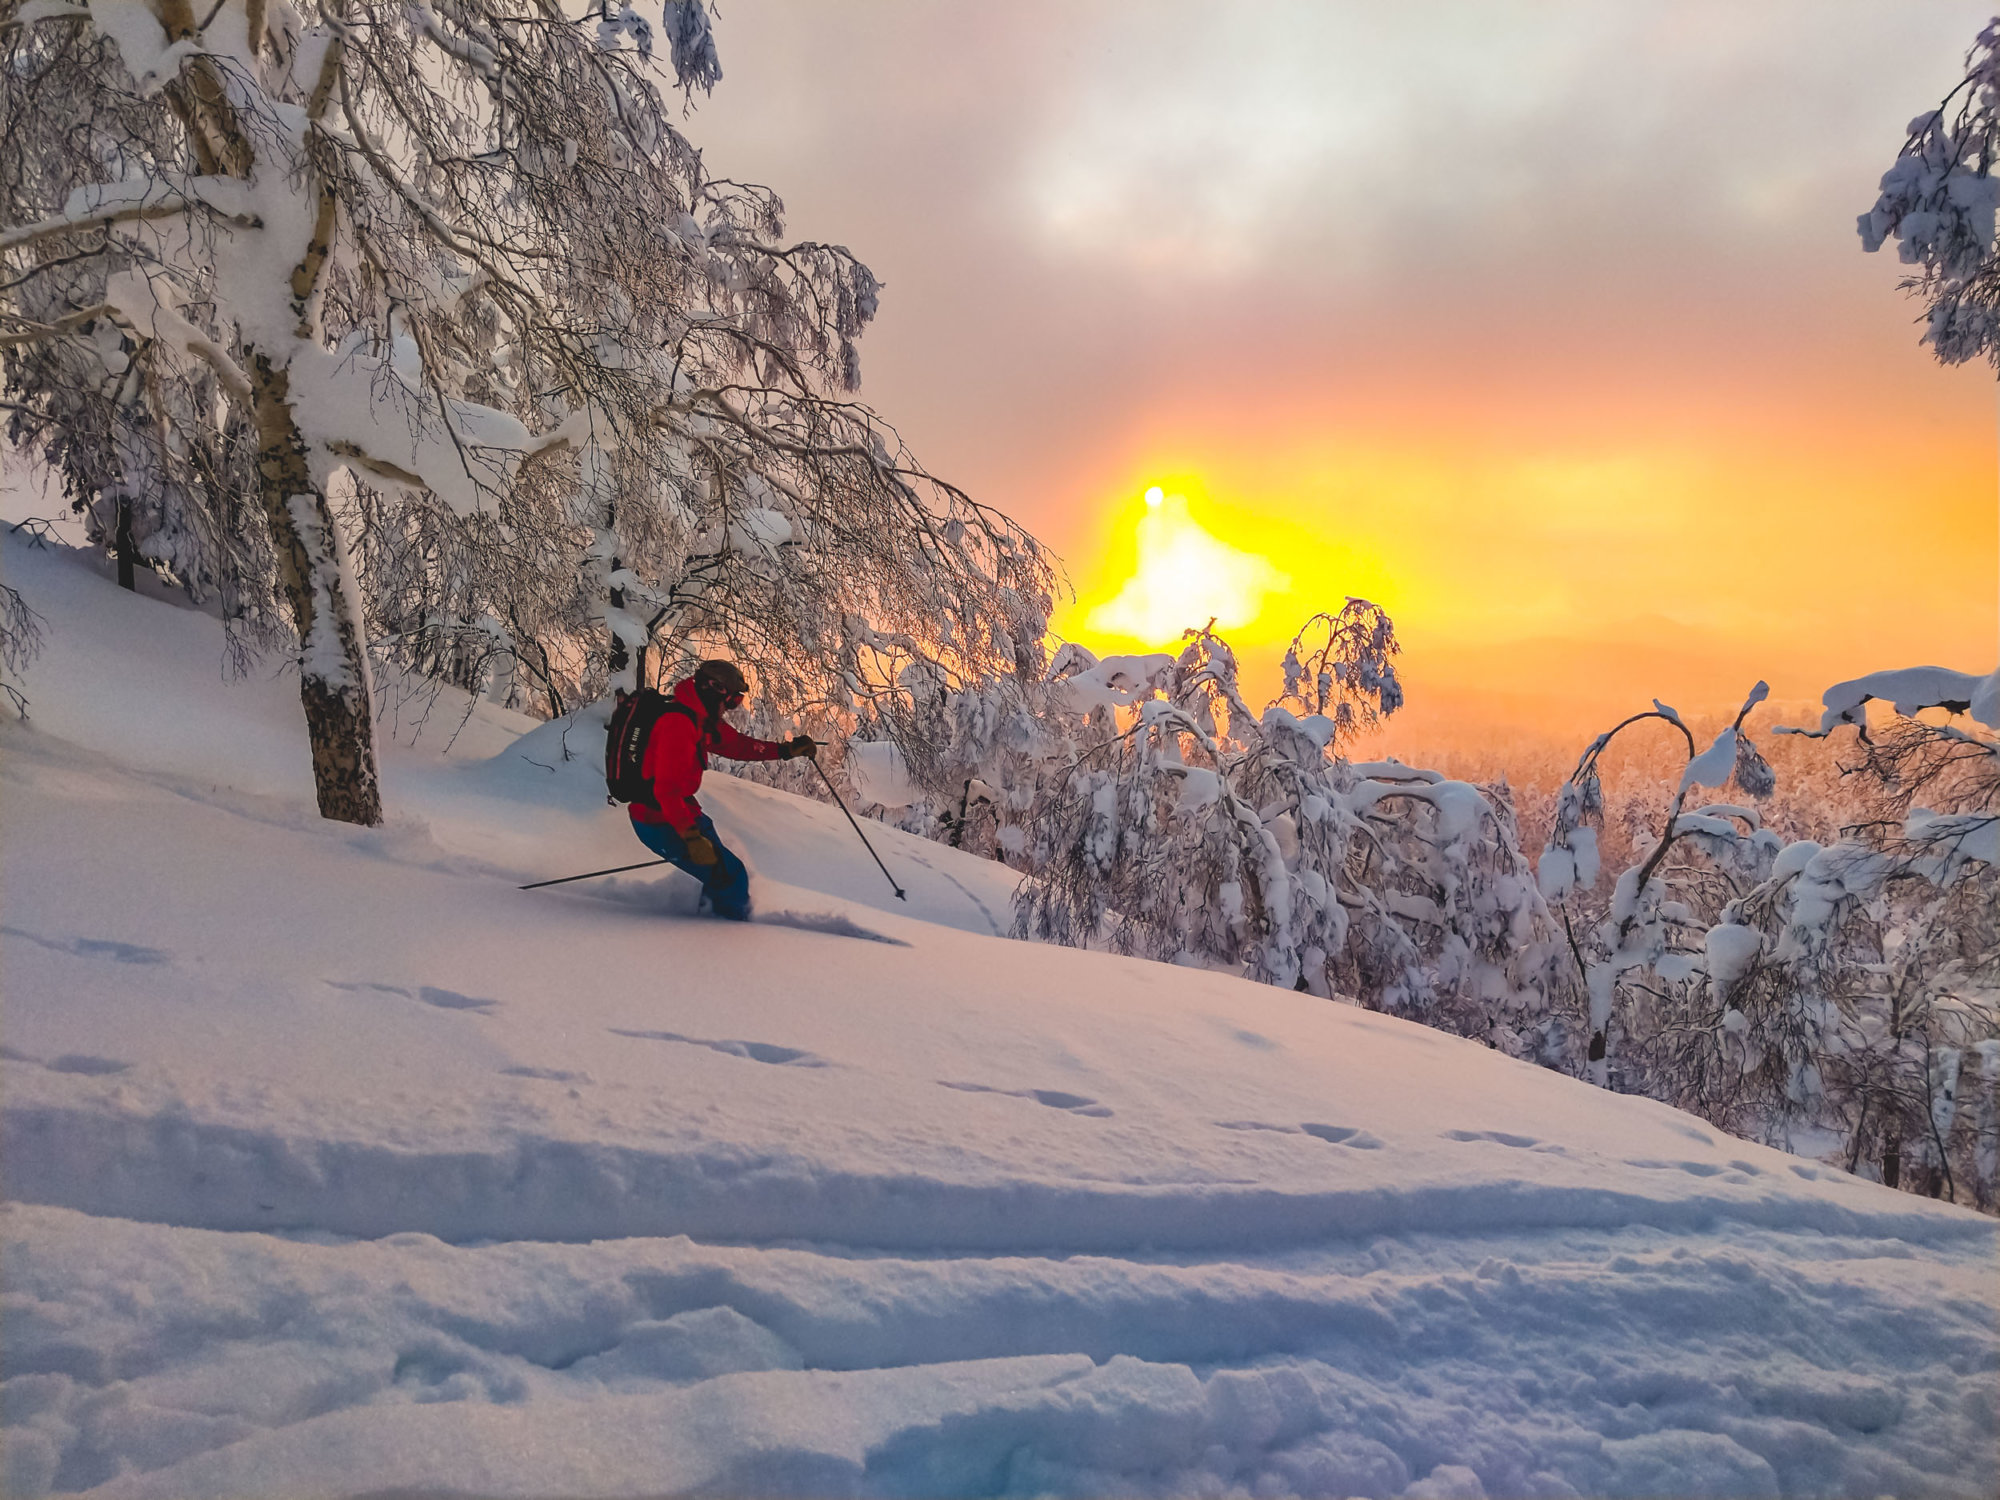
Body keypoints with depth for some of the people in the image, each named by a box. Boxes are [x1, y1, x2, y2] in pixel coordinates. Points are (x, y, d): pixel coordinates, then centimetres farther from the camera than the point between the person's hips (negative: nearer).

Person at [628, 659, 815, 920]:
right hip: (661, 823, -11)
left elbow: (736, 744, 17)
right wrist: (692, 837, -35)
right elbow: (667, 789, -31)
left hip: (680, 812, 11)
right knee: (730, 878, -9)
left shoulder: (700, 717, 7)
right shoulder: (678, 723, -25)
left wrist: (786, 749, 11)